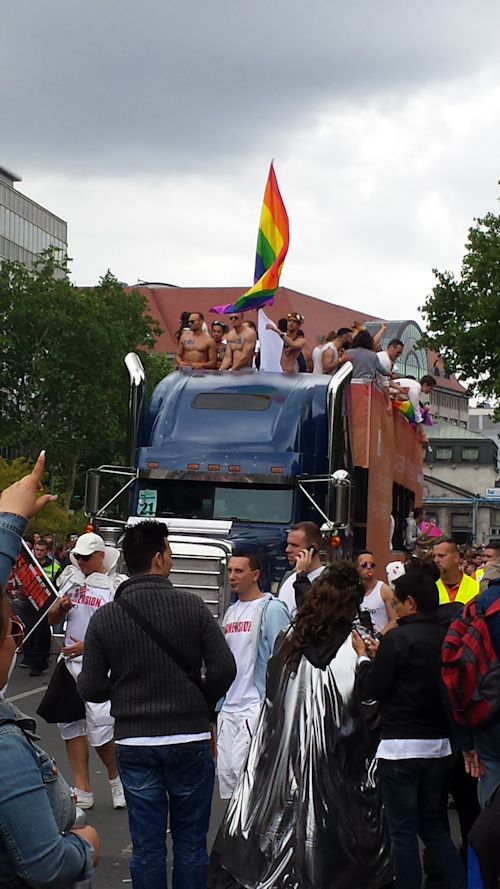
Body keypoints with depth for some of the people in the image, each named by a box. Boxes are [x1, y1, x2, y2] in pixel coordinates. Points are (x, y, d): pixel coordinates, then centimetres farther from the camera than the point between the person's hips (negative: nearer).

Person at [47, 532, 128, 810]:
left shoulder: (117, 586, -7)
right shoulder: (71, 579, 10)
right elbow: (53, 620, 15)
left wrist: (88, 645, -19)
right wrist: (61, 607, -6)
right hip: (70, 662, 6)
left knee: (101, 729, -10)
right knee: (70, 723, 6)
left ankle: (117, 779, 16)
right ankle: (83, 791, 13)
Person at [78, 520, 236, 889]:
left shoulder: (104, 617, -5)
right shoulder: (192, 606, -9)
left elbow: (91, 689, -4)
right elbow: (224, 669, -10)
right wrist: (202, 705, 8)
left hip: (134, 744, 1)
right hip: (190, 740, -1)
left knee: (147, 848, 9)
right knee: (191, 844, 12)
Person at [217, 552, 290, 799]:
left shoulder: (271, 609, -7)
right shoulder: (230, 613, 17)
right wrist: (220, 703, 17)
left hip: (257, 706, -8)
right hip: (228, 708, 8)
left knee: (244, 770, -15)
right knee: (226, 772, 7)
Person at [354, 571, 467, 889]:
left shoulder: (398, 638, -15)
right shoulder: (445, 638, 2)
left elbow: (373, 690, -11)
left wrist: (364, 656, 7)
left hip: (401, 745, -6)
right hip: (439, 744, 6)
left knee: (403, 830, 3)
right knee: (432, 824, 18)